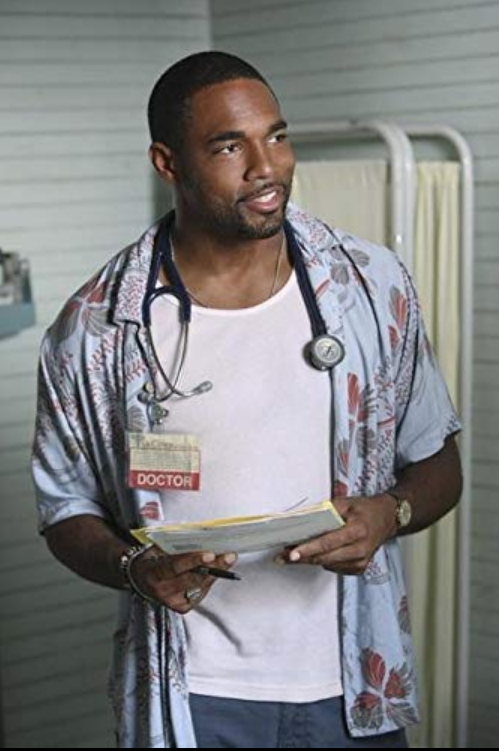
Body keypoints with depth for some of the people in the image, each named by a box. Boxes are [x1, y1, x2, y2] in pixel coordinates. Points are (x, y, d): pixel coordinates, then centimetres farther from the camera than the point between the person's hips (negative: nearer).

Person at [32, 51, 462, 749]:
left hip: (351, 687, 2)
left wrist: (388, 513, -16)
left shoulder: (374, 286, -4)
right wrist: (134, 568, -19)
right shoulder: (94, 330, -9)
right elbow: (67, 510, 2)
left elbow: (438, 466, 5)